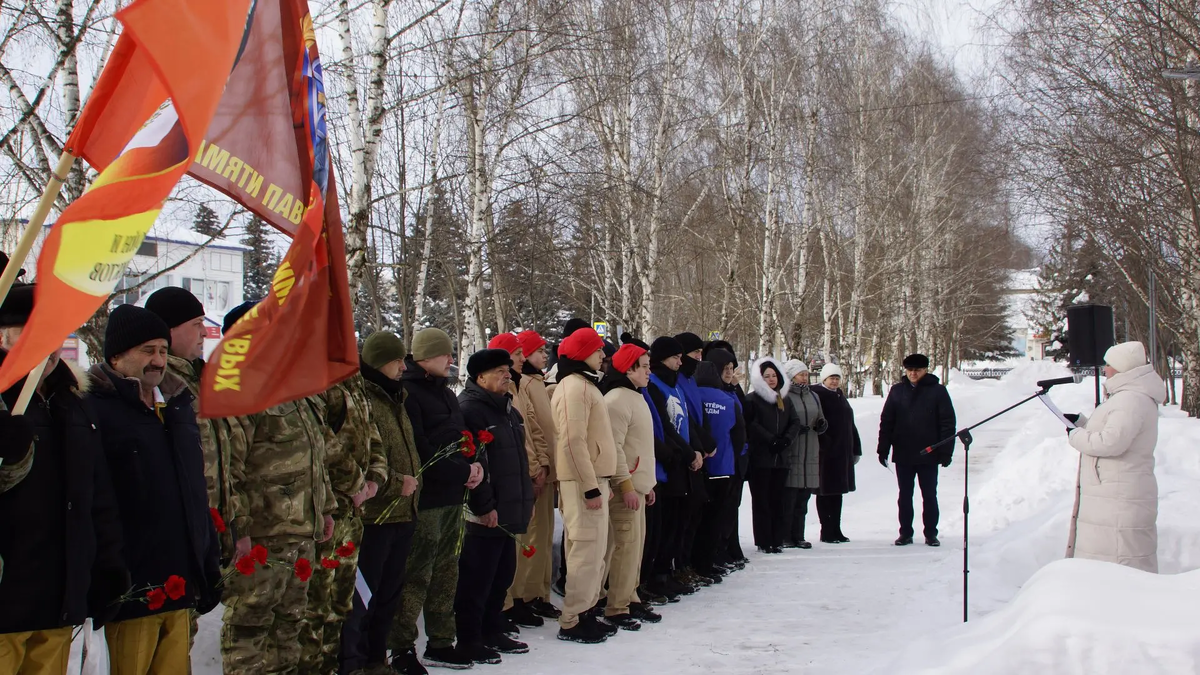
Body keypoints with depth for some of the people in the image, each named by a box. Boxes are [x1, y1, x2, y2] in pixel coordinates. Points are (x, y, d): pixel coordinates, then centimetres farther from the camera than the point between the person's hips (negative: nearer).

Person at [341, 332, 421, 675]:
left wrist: (413, 481, 13)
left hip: (402, 512, 9)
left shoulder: (393, 398, 17)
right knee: (361, 596, -3)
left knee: (389, 594, 16)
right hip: (372, 515, -9)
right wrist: (395, 483, -18)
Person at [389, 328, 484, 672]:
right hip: (425, 499, -9)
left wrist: (473, 464, 1)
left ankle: (440, 643, 23)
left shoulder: (445, 393, 16)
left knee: (445, 573, 14)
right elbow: (421, 452, -19)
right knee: (416, 577, -4)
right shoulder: (408, 393, -13)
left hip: (451, 498, 9)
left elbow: (461, 436, 21)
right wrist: (463, 471, -14)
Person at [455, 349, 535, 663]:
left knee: (502, 575, 16)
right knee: (478, 579, -3)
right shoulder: (470, 409, -14)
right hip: (484, 515, -9)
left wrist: (526, 497, 20)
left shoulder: (508, 409, 17)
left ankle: (493, 631, 27)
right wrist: (484, 506, -21)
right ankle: (469, 640, 6)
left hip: (509, 512, 9)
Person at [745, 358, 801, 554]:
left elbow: (795, 423, 9)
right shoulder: (752, 399, -1)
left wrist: (786, 439, -9)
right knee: (761, 500, -2)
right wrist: (771, 440, -18)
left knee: (777, 500, 5)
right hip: (760, 458, -5)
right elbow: (752, 425, -12)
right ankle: (764, 541, 0)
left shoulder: (785, 399, 16)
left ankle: (777, 540, 8)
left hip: (780, 458, 5)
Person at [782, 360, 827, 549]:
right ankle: (785, 537, 1)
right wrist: (795, 429, -22)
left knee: (802, 500, 10)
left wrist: (822, 425, 3)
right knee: (788, 499, -6)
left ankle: (798, 536, 17)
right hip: (790, 455, -7)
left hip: (810, 454, 7)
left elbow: (820, 421, 25)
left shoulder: (813, 396, 17)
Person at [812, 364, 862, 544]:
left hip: (842, 453, 8)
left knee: (837, 491, 12)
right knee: (826, 492, -2)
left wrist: (856, 449, 21)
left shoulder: (840, 397, 17)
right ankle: (827, 531, 4)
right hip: (825, 453, -8)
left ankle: (836, 529, 19)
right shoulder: (817, 395, -9)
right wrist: (829, 444, -23)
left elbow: (850, 425, 21)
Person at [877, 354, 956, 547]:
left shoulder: (937, 391, -2)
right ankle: (905, 533, 17)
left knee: (929, 496, 7)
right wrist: (883, 449, 0)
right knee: (905, 496, 9)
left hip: (928, 455, -2)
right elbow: (886, 421, 5)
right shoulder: (897, 391, 4)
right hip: (903, 455, 2)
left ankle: (931, 534, 16)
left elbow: (947, 422, -3)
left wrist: (946, 451, -8)